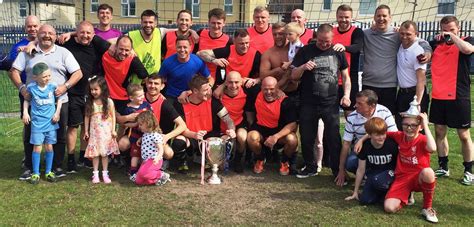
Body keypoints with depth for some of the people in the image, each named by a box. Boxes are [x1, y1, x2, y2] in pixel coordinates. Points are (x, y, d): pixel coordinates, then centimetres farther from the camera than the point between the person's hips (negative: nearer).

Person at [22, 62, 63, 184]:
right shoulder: (31, 87, -8)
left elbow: (59, 99, 6)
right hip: (37, 122, -1)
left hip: (50, 122, 1)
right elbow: (26, 100, 7)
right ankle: (35, 173, 11)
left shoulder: (53, 86, -6)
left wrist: (57, 112, -2)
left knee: (49, 147, 8)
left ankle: (48, 172, 21)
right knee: (37, 148, 0)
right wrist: (25, 112, -4)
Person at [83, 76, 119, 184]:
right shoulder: (89, 102, 1)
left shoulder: (109, 102, -4)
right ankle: (95, 174, 9)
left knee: (105, 153, 4)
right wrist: (86, 131, 5)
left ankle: (105, 174, 11)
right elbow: (87, 117, 5)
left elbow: (113, 116, 0)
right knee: (95, 153, 2)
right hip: (94, 131, 1)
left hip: (106, 131, -1)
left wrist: (113, 130, -3)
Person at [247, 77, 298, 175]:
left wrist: (276, 136, -35)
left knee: (292, 140, -32)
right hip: (261, 129, 2)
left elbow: (293, 124, -23)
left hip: (280, 131, -1)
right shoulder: (257, 96, -13)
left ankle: (285, 161, 4)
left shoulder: (284, 101, -20)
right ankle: (260, 159, 4)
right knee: (251, 137, -31)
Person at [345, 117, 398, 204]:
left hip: (390, 172, -2)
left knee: (378, 181, -37)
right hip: (373, 173, 3)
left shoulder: (392, 144, -17)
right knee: (365, 200, -19)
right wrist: (355, 192, 3)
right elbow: (361, 170, -2)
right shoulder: (365, 146, -10)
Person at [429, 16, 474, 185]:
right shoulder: (436, 44, 10)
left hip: (458, 97, -4)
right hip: (438, 97, 4)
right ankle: (443, 168, 24)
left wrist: (452, 36, -16)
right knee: (439, 132, 11)